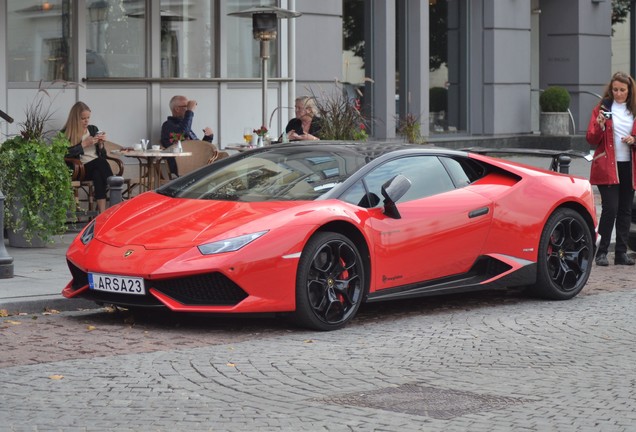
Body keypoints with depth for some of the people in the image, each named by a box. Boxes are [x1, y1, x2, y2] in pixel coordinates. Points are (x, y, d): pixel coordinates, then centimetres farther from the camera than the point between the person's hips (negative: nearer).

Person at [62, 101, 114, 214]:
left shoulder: (94, 129, 22)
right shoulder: (66, 134, 6)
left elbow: (103, 156, 22)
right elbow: (65, 154, -13)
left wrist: (100, 144, 2)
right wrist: (84, 144, -10)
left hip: (97, 167, 4)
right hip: (81, 169, -4)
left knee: (98, 175, -34)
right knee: (101, 162, -35)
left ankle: (102, 212, -47)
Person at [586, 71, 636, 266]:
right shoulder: (602, 108, 4)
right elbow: (592, 139, -1)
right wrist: (600, 125, -19)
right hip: (607, 167, -4)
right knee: (610, 208, -12)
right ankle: (602, 252, -4)